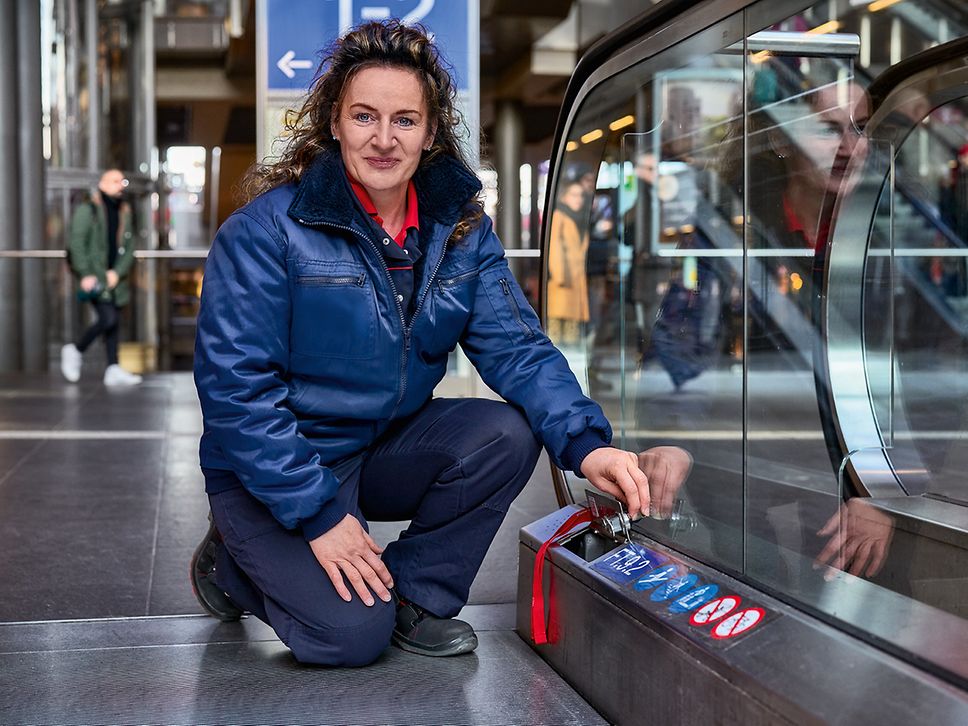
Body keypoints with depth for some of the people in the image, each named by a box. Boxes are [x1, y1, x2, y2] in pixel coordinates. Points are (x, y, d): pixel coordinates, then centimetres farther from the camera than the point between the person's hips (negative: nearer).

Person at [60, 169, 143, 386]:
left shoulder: (124, 213, 12)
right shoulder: (87, 209, -6)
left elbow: (129, 248, 8)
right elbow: (77, 243, -12)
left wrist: (117, 272, -7)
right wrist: (85, 275, -18)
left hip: (114, 276, 6)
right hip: (92, 275, -6)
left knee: (114, 321, 4)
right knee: (108, 318, -16)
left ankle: (113, 369, 7)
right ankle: (75, 351, 4)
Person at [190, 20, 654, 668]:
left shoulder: (461, 228, -2)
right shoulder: (268, 227, -18)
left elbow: (516, 347, -7)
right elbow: (235, 385, -20)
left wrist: (586, 443, -26)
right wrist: (318, 516, -24)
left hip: (384, 451, 5)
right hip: (269, 471, -5)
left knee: (505, 433, -19)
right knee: (353, 631, -20)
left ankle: (413, 593, 0)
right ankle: (232, 563, 11)